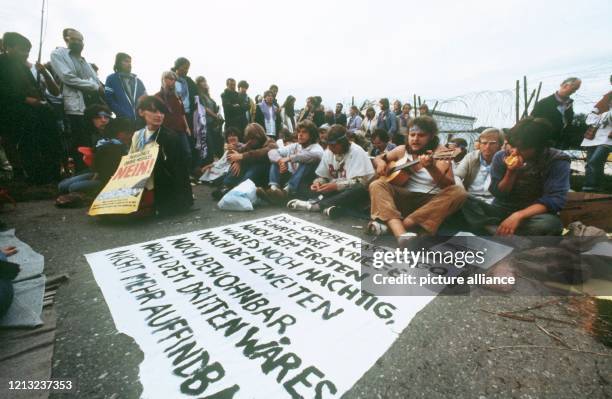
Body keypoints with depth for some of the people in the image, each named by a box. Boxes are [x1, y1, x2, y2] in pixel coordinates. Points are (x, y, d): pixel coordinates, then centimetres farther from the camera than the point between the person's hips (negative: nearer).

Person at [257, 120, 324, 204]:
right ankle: (274, 187, -29)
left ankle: (286, 191, -44)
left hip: (305, 183, -4)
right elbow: (272, 152, 7)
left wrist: (289, 158, -25)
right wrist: (280, 161, -16)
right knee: (276, 160, -3)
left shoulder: (316, 147, 1)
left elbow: (316, 155, -26)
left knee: (307, 161, -27)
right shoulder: (293, 146, 16)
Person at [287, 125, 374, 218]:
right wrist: (317, 182, -14)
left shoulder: (357, 152, -13)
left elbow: (360, 182, -20)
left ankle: (315, 205, -33)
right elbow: (322, 176, 10)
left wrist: (336, 186, -29)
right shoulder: (328, 152, 2)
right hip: (334, 190, 5)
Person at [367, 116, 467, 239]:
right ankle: (401, 234, -43)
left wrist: (431, 167, -35)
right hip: (404, 198, 2)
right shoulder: (402, 150, 7)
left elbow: (449, 185, -15)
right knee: (377, 185, -21)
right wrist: (381, 163, -6)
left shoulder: (439, 152, -4)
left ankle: (406, 222, -33)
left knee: (458, 192, -28)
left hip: (432, 202, -2)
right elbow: (378, 158, 20)